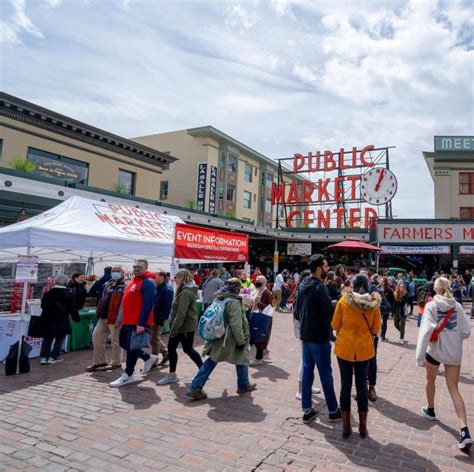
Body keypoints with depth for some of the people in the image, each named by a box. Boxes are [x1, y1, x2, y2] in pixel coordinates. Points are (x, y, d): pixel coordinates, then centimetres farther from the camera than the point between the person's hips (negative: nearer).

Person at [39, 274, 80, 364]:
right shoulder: (68, 294, -5)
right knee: (60, 338, 8)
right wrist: (76, 318, 4)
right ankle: (53, 356, 6)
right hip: (61, 321, -4)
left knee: (47, 339, 15)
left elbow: (43, 306, 13)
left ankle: (43, 357, 11)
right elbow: (73, 308, -5)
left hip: (47, 320, 4)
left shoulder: (47, 294, 7)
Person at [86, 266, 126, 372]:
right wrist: (99, 312, 15)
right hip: (103, 317, 8)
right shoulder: (107, 285, 15)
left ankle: (116, 363, 18)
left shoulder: (124, 286, -11)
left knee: (115, 340, 3)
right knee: (96, 336, 9)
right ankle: (99, 361, 21)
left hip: (114, 319, -8)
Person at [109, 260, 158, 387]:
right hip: (128, 321, 10)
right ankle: (148, 358, 30)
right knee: (124, 343, 16)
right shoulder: (133, 280, 15)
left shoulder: (148, 282, -14)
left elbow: (148, 304, -21)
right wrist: (122, 318, 21)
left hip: (138, 322, -10)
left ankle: (128, 376, 15)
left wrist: (141, 323, -24)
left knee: (132, 347, -1)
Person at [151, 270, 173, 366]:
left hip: (159, 319, -8)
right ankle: (166, 353, 33)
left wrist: (158, 320, -21)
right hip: (153, 317, 9)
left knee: (154, 339, 1)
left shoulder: (167, 289, -15)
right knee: (154, 338, 17)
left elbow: (167, 307, -19)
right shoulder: (157, 288, 11)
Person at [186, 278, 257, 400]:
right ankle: (244, 385, 33)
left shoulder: (219, 299, 4)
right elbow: (236, 325, -24)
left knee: (211, 361, 12)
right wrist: (241, 341, -15)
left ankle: (195, 388, 7)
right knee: (242, 359, 16)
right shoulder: (234, 302, -21)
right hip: (230, 339, -7)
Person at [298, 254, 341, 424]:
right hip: (319, 337, -8)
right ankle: (333, 411, 19)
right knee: (326, 374, 5)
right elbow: (330, 311, -20)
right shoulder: (320, 287, -20)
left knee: (307, 372, 12)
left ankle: (307, 410, 19)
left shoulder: (303, 286, 6)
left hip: (305, 335, 8)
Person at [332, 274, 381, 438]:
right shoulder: (374, 303, -5)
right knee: (362, 386, 14)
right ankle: (363, 427, 23)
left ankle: (346, 426, 17)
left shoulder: (344, 300, -10)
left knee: (345, 386, 8)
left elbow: (335, 325, -4)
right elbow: (376, 329, 2)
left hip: (344, 348, -1)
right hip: (364, 350, 1)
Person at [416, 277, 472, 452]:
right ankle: (464, 431, -9)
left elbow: (426, 331, -20)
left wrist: (419, 355, -19)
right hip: (454, 353, 3)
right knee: (454, 389, 4)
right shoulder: (457, 306, -1)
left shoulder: (431, 306, -12)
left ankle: (430, 410, 43)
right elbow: (466, 332, 0)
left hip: (435, 350, -2)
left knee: (430, 379, 24)